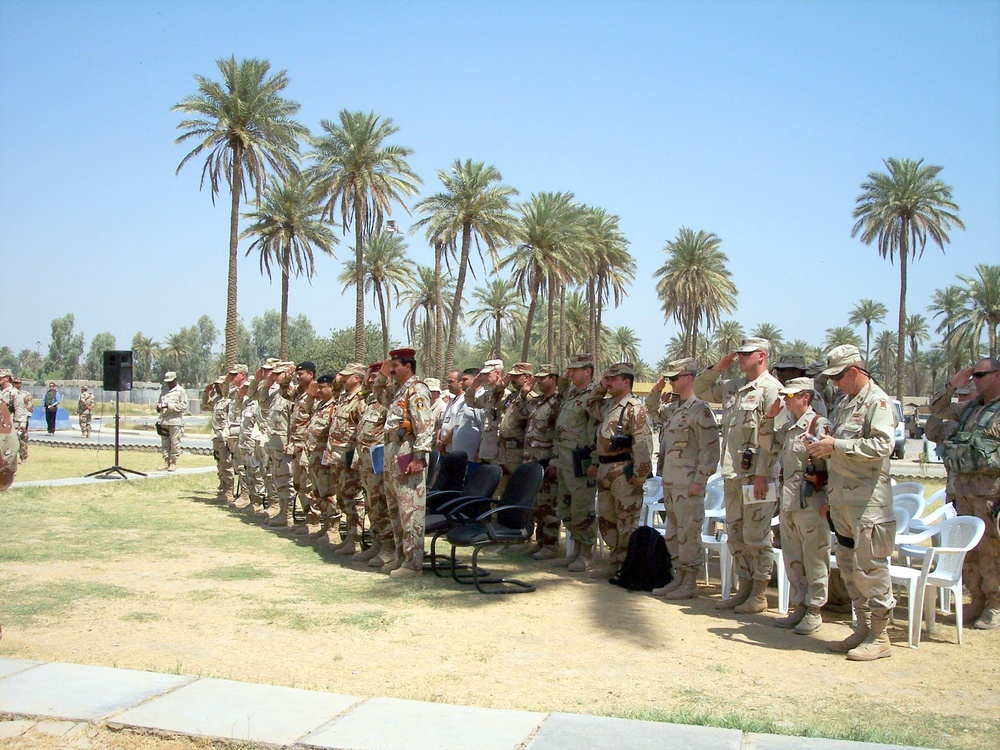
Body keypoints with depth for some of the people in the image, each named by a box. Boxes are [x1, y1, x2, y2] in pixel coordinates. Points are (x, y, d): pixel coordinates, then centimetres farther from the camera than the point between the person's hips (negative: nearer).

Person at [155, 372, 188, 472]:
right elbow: (159, 402, 27)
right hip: (163, 421, 6)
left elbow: (184, 406, -9)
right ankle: (166, 462, 15)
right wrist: (158, 406, 3)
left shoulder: (180, 391, 0)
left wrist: (169, 406, -15)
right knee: (164, 443, 8)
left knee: (175, 443, -3)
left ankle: (174, 463, 4)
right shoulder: (164, 391, 19)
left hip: (175, 422, -6)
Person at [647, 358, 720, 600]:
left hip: (688, 482, -9)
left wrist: (699, 481, -18)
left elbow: (710, 450, -15)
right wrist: (656, 390, 15)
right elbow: (652, 409, 35)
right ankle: (678, 577, 23)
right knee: (673, 532, 14)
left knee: (688, 533, -3)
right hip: (669, 480, 9)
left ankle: (690, 583, 5)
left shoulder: (700, 410, -12)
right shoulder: (672, 407, 13)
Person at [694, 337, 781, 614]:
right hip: (732, 473, 8)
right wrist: (718, 367, 12)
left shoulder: (770, 388, -10)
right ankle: (744, 590, 23)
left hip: (757, 475, -8)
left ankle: (759, 595, 9)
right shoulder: (732, 386, 15)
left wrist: (762, 474, -20)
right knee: (736, 536, 13)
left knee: (756, 536, -1)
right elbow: (700, 389, 28)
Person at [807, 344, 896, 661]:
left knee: (869, 567, -5)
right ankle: (863, 630, 23)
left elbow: (883, 444, -23)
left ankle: (879, 637, 5)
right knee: (848, 566, 13)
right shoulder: (844, 402, 18)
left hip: (868, 501, -9)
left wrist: (836, 446, -22)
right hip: (842, 498, 9)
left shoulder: (877, 401, -9)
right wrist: (822, 448, 6)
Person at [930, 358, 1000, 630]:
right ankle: (977, 600, 22)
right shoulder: (971, 407, 15)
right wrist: (952, 386, 10)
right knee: (967, 549, 12)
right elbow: (937, 409, 25)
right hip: (963, 488, 8)